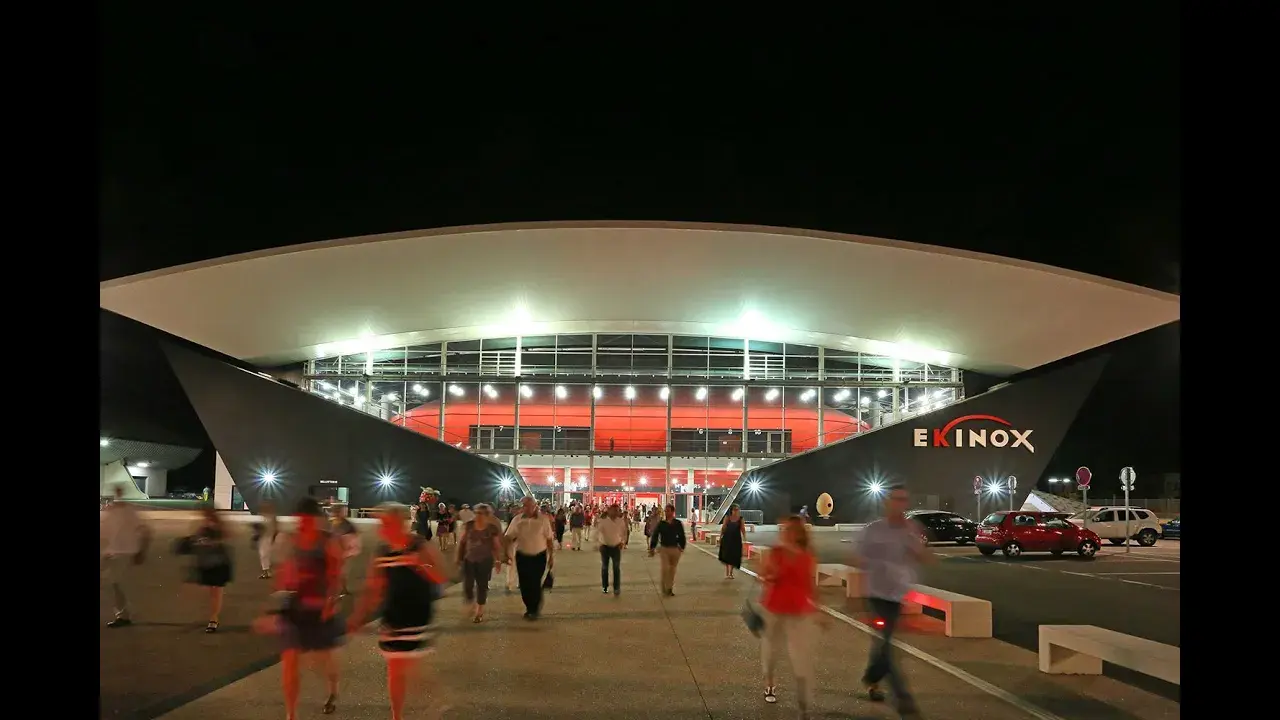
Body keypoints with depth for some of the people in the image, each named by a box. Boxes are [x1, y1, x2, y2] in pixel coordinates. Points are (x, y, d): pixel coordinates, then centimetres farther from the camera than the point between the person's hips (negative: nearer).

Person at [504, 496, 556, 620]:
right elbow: (508, 538, -5)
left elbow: (549, 539, -1)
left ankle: (534, 609, 18)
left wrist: (551, 556, 1)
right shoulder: (517, 519, -4)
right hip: (522, 556, 2)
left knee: (535, 584, -3)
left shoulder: (543, 519, -7)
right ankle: (530, 608, 28)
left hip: (539, 556, -2)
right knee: (524, 585, 6)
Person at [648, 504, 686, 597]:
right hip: (664, 549, -1)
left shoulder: (678, 524, -2)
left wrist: (682, 547, 2)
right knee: (665, 568, -11)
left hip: (675, 549, 1)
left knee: (672, 570, 12)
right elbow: (655, 536, 2)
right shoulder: (661, 523, -2)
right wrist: (652, 548, 0)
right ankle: (665, 588, 1)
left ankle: (670, 588, 25)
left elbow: (682, 537, 6)